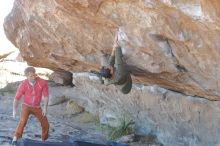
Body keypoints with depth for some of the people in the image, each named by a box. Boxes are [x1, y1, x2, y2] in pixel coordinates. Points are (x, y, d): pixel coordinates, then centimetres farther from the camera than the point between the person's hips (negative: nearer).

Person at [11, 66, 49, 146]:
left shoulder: (42, 82, -21)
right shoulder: (23, 85, -22)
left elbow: (46, 95, -10)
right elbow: (16, 98, -14)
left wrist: (45, 107, -18)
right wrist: (14, 110, -23)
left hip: (37, 107, 3)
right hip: (26, 106, -3)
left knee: (45, 124, 4)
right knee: (23, 121, -29)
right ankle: (15, 140, -29)